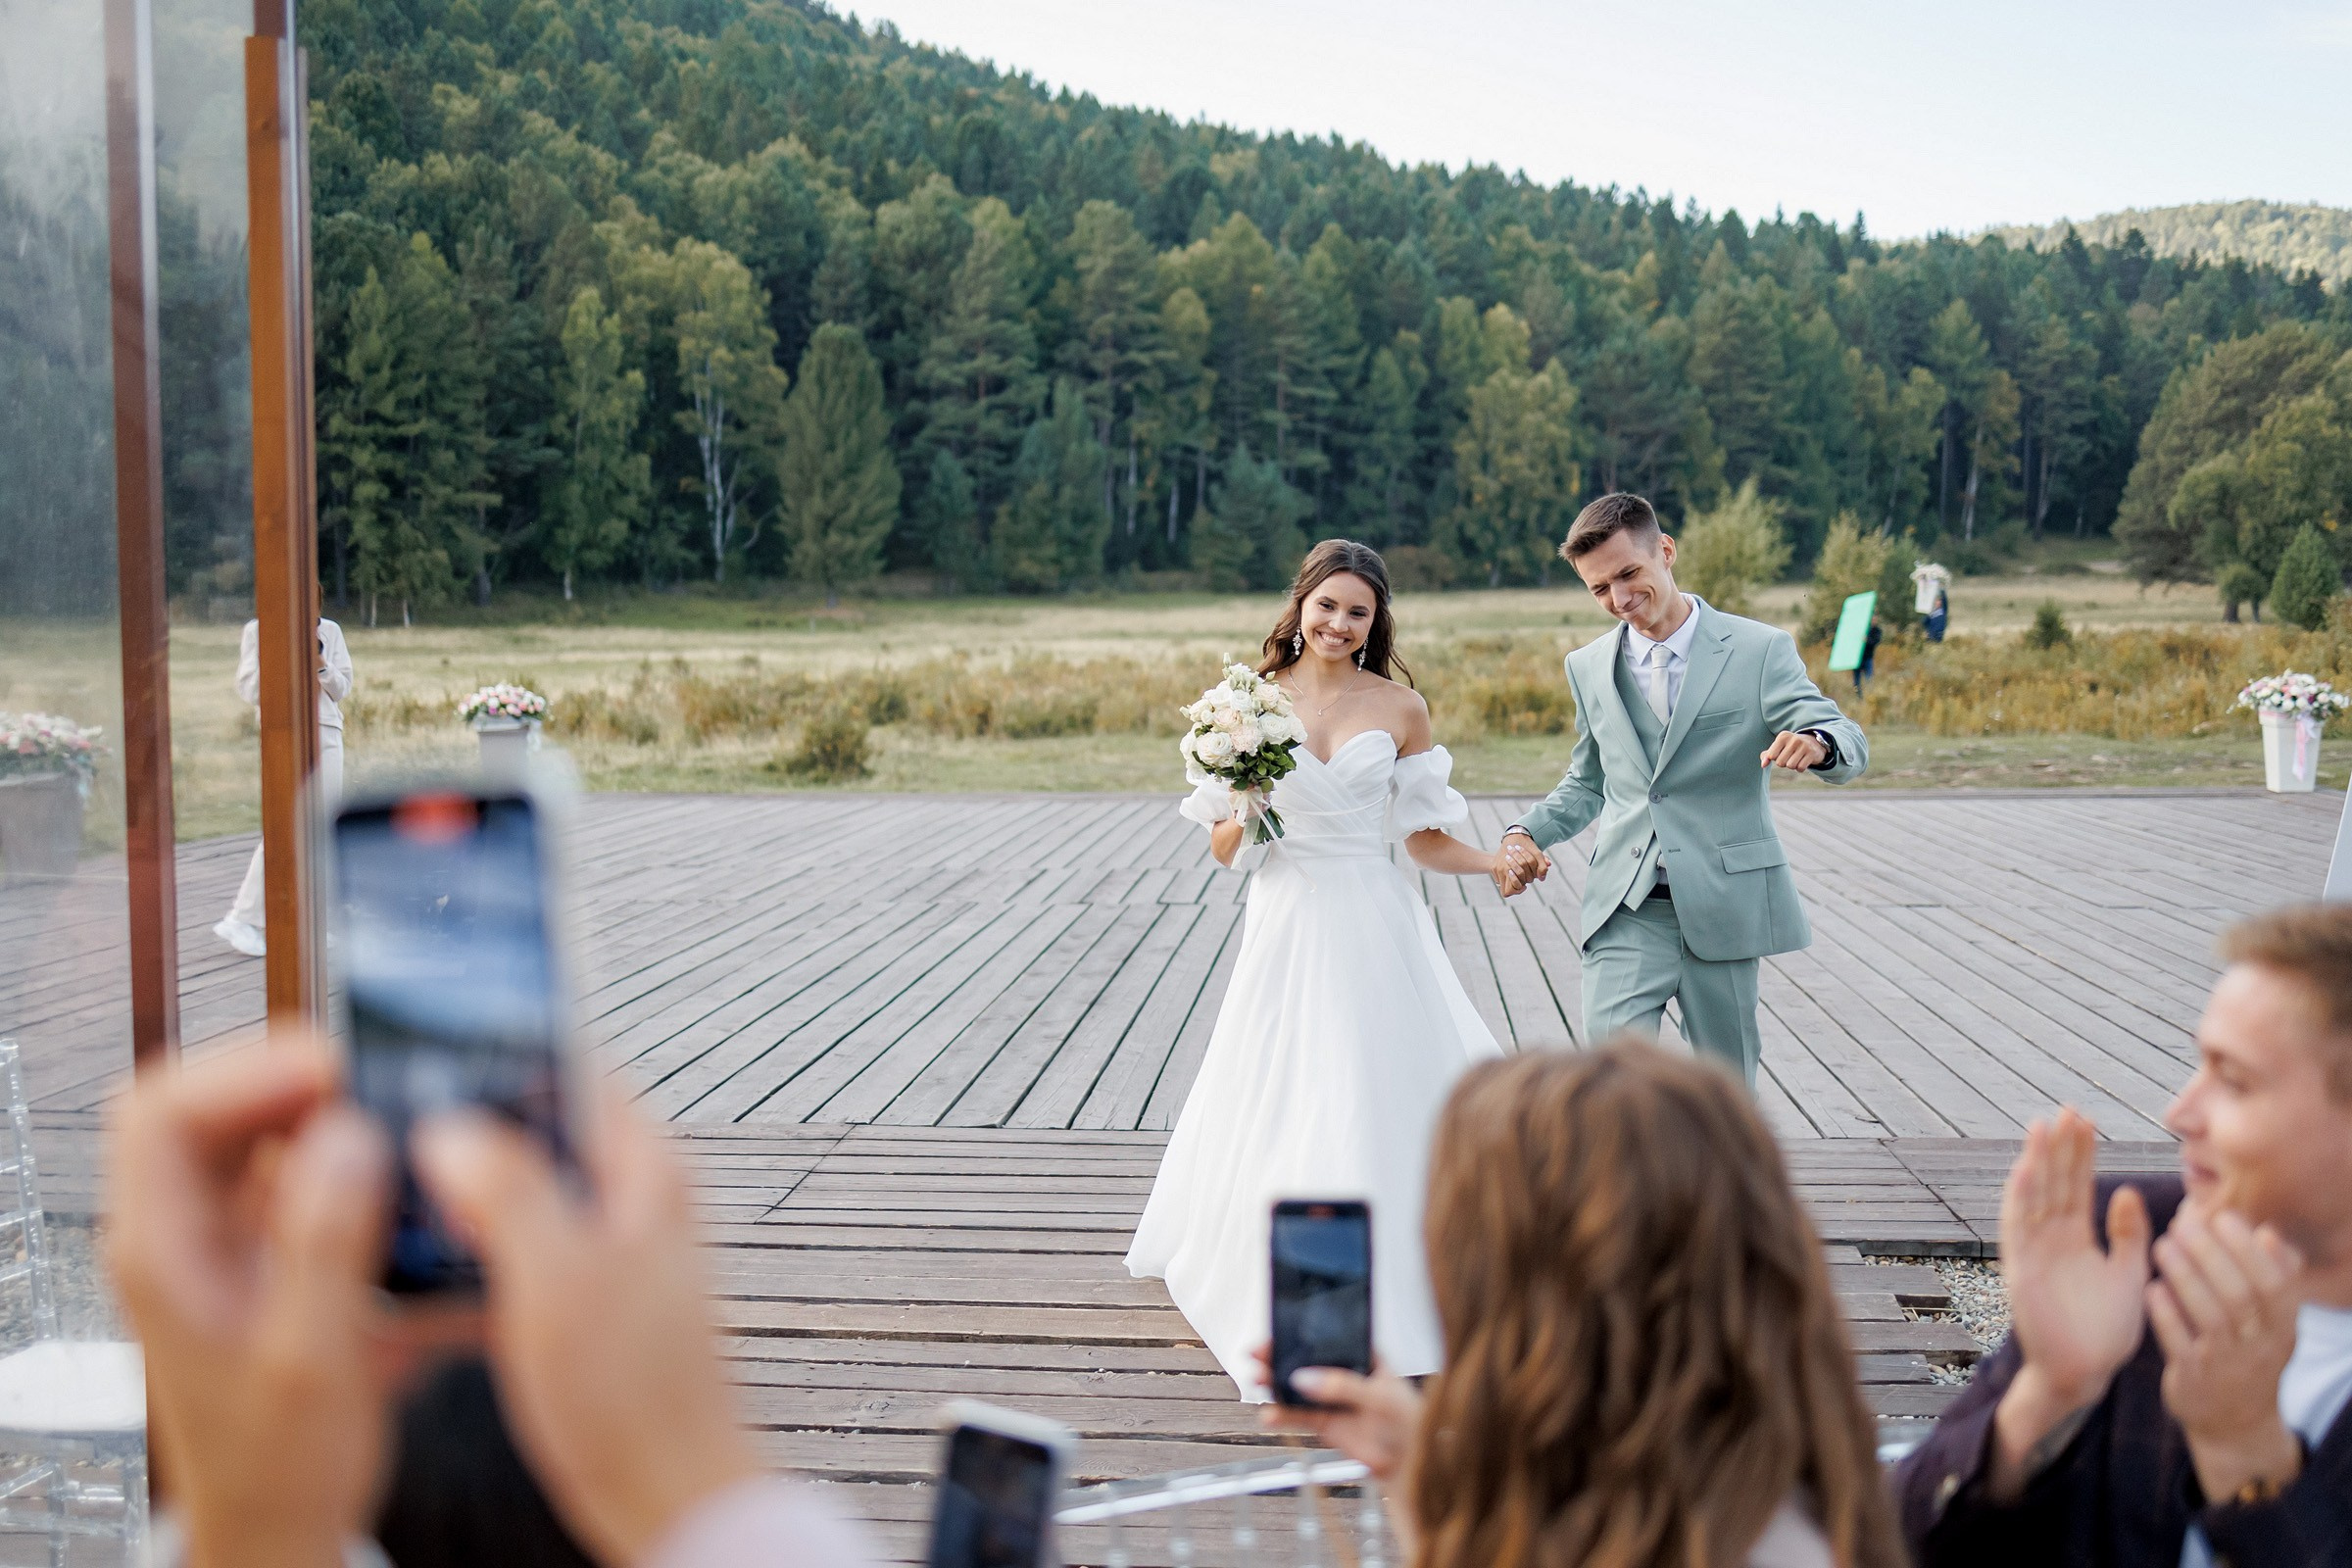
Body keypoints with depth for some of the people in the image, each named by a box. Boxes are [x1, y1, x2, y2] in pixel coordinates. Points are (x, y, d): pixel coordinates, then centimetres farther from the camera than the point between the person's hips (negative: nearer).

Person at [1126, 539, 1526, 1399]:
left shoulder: (1400, 707, 4)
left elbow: (1424, 838, 8)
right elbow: (1223, 847, 4)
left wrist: (1502, 864, -7)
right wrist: (1247, 815, -17)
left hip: (1379, 932, 1)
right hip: (1290, 931, 0)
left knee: (1386, 1101, 3)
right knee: (1284, 1117, 2)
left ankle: (1390, 1301, 18)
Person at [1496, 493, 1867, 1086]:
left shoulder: (1760, 650, -2)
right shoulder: (1589, 668, 10)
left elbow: (1851, 746, -9)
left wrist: (1817, 742, -34)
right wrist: (1527, 832, 2)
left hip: (1723, 906, -1)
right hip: (1625, 909, 2)